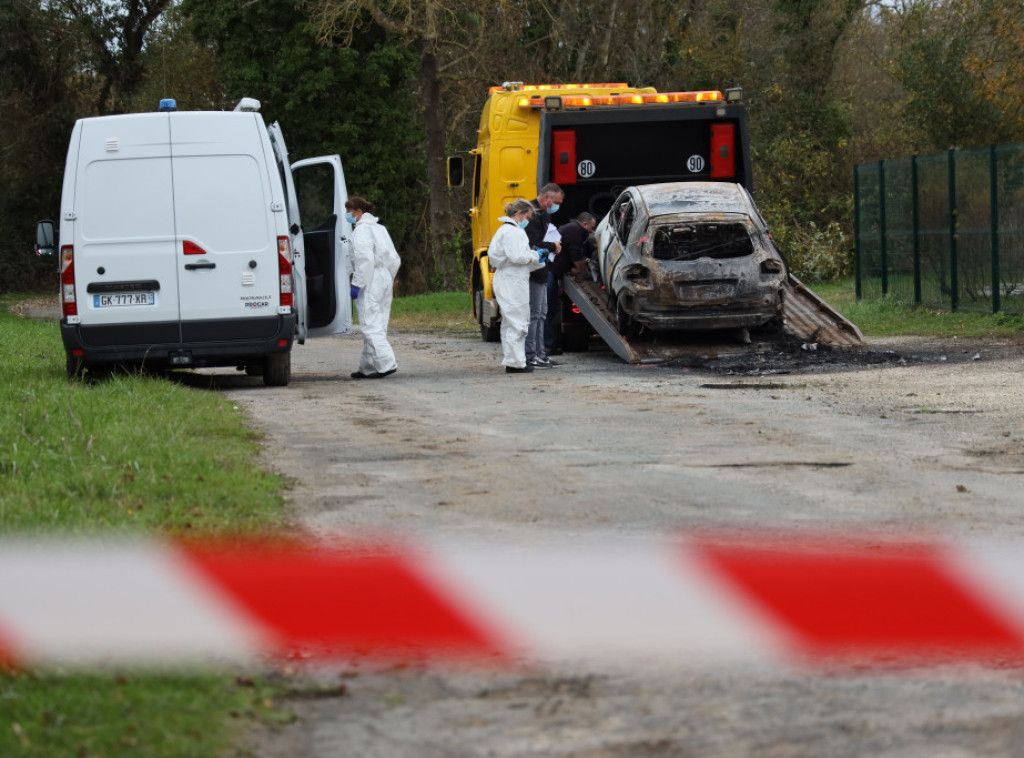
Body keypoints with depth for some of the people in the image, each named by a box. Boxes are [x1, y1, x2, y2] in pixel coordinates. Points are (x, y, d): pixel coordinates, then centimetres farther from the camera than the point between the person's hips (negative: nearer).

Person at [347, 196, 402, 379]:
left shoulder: (362, 229, -9)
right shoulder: (379, 228, 20)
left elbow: (365, 259, -20)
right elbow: (394, 259, 19)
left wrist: (356, 284, -19)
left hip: (370, 284, -9)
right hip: (385, 282, 10)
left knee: (371, 326, -10)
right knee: (377, 326, 10)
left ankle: (386, 363, -19)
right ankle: (368, 367, 14)